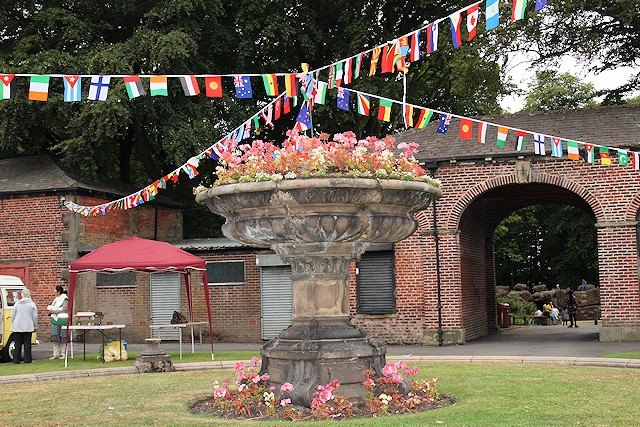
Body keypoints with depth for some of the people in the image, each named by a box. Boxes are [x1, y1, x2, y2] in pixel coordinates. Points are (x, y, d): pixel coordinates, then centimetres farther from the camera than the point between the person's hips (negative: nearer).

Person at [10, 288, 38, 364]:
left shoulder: (17, 303, 2)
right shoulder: (32, 304, -2)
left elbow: (13, 315, 6)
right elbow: (35, 316, -1)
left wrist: (13, 324, 18)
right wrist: (35, 326, 8)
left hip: (17, 327, 2)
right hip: (28, 327, -1)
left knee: (18, 344, 6)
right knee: (27, 344, 4)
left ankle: (16, 360, 8)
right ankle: (27, 359, 6)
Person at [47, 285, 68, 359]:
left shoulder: (65, 299, -7)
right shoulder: (56, 299, 19)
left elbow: (64, 308, -17)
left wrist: (54, 311, -16)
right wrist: (50, 308, 5)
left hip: (62, 320, -9)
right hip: (55, 320, 9)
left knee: (62, 337, -6)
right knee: (54, 337, 6)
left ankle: (63, 354, 1)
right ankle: (56, 354, 10)